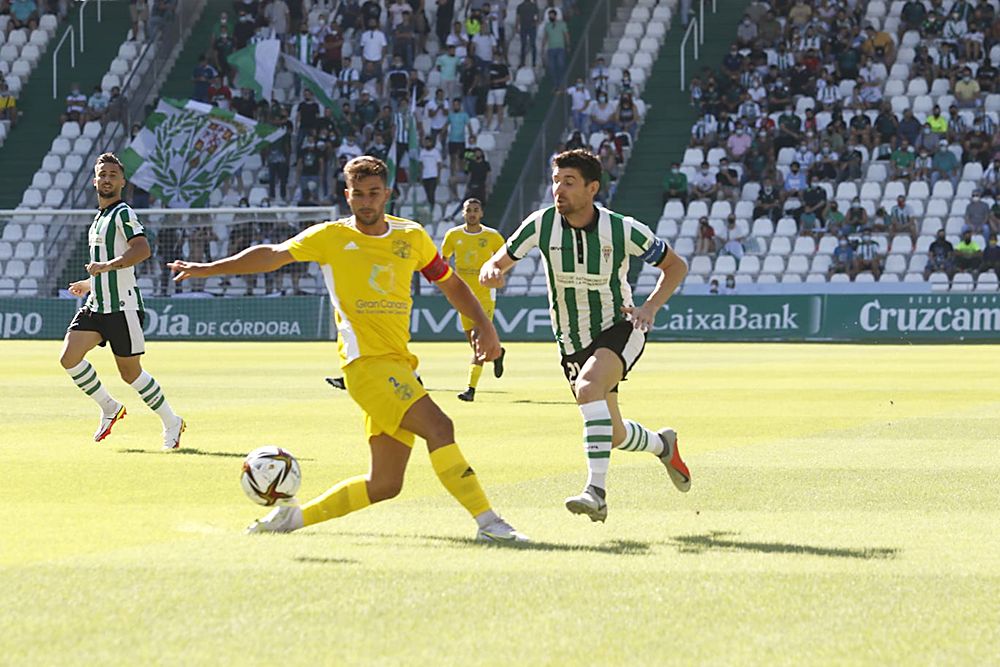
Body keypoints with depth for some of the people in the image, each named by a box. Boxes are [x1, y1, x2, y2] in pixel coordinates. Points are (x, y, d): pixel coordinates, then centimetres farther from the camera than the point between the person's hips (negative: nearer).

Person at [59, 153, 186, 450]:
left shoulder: (122, 213, -10)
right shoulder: (99, 217, 18)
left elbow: (142, 249, -27)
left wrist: (106, 266, -32)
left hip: (122, 307, -8)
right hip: (96, 306, 8)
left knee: (130, 372, -1)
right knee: (69, 358, -9)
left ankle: (171, 423, 16)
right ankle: (110, 409, 7)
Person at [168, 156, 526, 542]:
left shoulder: (411, 237, 12)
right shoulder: (332, 236, 2)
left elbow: (450, 284, 22)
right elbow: (273, 255, -2)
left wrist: (484, 325, 8)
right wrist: (208, 269, -10)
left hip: (399, 366, 6)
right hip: (366, 362, -6)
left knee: (385, 484, 4)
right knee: (438, 427, -24)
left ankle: (294, 516, 17)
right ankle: (487, 522, -23)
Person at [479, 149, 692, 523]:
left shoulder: (623, 231, -16)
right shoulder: (542, 224, -11)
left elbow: (675, 266, -1)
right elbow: (497, 265, -4)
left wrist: (651, 306, -17)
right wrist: (491, 271, -30)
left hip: (619, 330, -4)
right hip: (573, 343, 4)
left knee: (588, 385, -36)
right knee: (614, 436, 10)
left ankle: (596, 490, -41)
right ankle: (662, 444, 46)